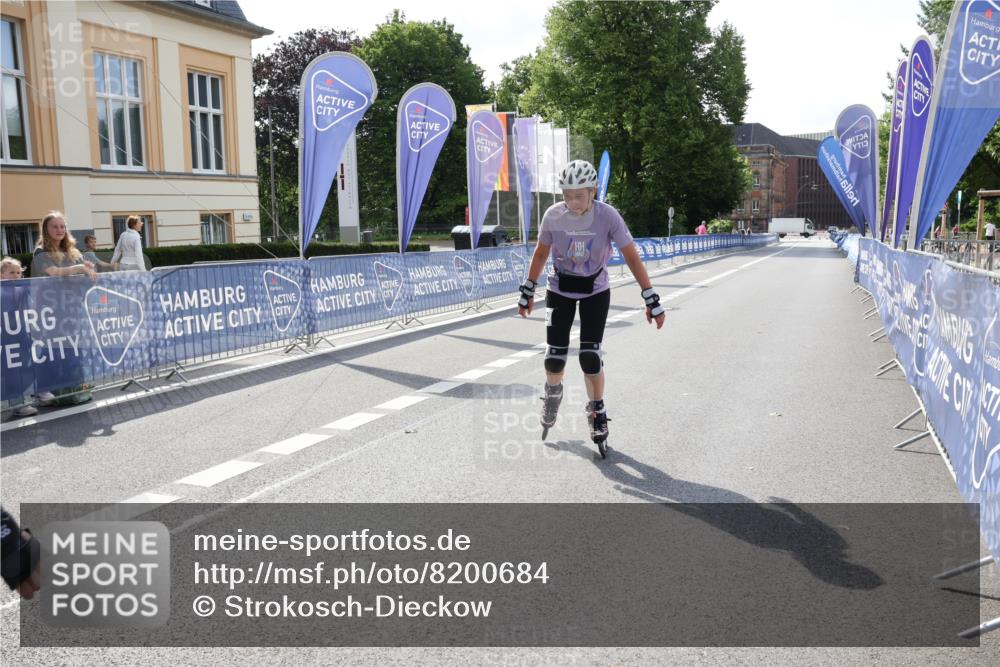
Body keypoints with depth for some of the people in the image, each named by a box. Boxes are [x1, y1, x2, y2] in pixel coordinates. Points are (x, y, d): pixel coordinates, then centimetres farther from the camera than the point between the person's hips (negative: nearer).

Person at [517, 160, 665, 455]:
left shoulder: (607, 215, -22)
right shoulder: (553, 215, -18)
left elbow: (632, 257, -17)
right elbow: (540, 253, -1)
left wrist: (651, 299, -19)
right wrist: (527, 292, 5)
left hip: (595, 292, -1)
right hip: (559, 290, 1)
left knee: (590, 356, -11)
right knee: (555, 355, -5)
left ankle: (597, 411, 11)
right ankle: (553, 392, 29)